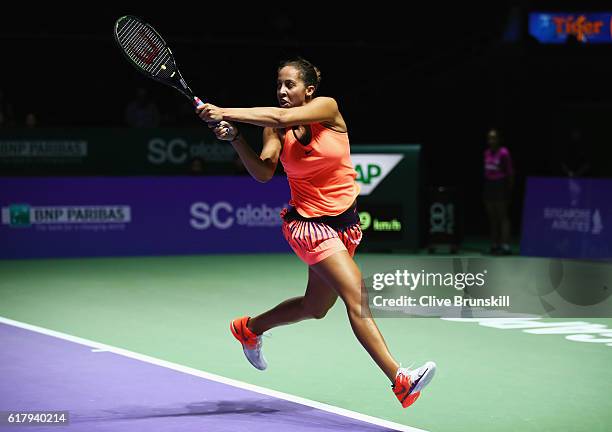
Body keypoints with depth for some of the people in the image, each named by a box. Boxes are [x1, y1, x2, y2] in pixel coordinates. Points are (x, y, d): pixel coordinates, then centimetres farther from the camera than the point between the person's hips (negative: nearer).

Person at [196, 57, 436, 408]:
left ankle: (249, 328, 43)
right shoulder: (275, 129, -6)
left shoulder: (327, 108, -10)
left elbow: (283, 117, -27)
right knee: (357, 297, -18)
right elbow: (263, 172, -19)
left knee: (314, 307, 18)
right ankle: (401, 380, -24)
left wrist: (226, 112, -30)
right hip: (308, 222, -4)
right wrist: (234, 136, -31)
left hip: (345, 221, 4)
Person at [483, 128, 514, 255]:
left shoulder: (504, 153, -11)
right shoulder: (487, 153, 9)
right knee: (492, 217, 9)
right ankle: (495, 244, 15)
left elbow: (510, 173, -9)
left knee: (502, 216, -6)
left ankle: (505, 246, -7)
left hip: (500, 186, -7)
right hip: (489, 185, 7)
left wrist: (509, 189, -9)